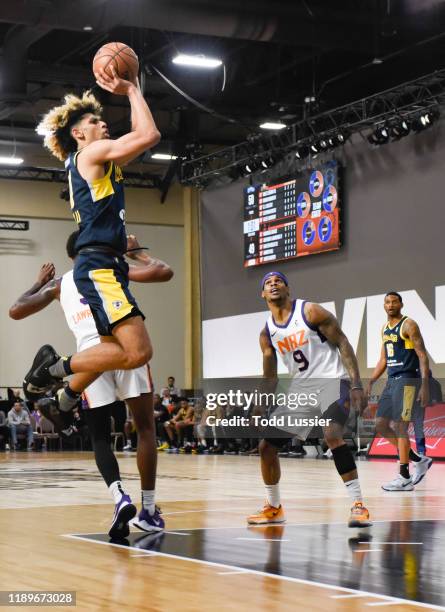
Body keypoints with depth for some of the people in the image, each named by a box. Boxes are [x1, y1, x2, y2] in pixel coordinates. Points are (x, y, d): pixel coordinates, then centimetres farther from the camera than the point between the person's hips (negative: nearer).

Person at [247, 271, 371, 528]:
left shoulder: (310, 311, -9)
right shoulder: (267, 332, 7)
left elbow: (343, 344, -10)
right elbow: (270, 377, 14)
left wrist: (357, 385, -20)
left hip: (331, 380, -7)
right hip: (300, 386, 7)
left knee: (332, 434, -31)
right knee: (267, 445, 5)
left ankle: (358, 504, -25)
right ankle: (274, 508, 24)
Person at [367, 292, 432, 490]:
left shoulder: (408, 325, -9)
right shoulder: (385, 328, 16)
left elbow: (422, 355, -14)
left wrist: (425, 386, -22)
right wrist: (370, 382, 12)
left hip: (407, 381, -9)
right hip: (391, 381, 9)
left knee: (399, 426, -10)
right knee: (381, 425, 5)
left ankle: (404, 478, -4)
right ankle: (419, 461, 14)